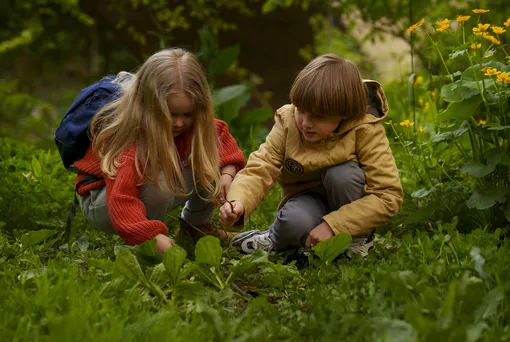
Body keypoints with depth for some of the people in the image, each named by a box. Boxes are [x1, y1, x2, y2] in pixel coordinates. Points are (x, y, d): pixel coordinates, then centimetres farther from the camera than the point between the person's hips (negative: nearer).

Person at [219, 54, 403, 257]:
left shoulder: (366, 131, -24)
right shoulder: (288, 122, -15)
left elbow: (389, 196, -26)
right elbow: (259, 171, -19)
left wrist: (332, 225, -31)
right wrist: (238, 204, -42)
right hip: (308, 198, 1)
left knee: (341, 173, -33)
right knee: (294, 220, -34)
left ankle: (358, 238, -8)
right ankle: (275, 241, 2)